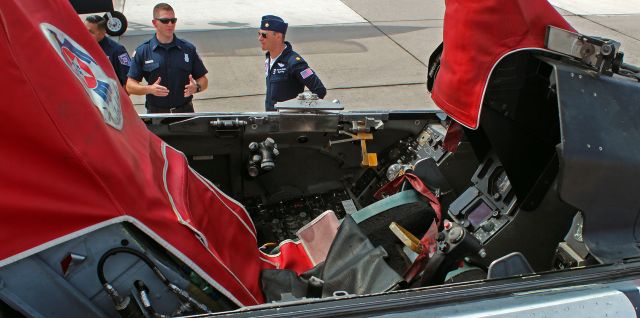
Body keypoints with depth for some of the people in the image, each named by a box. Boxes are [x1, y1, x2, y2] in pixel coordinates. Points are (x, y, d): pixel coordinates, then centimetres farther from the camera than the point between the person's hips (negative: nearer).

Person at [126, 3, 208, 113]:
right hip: (155, 113, -1)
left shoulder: (188, 49, 7)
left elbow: (203, 80, 10)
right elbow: (130, 86, 1)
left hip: (185, 112, 1)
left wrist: (196, 87, -12)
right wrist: (149, 89, -17)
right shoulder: (142, 51, 2)